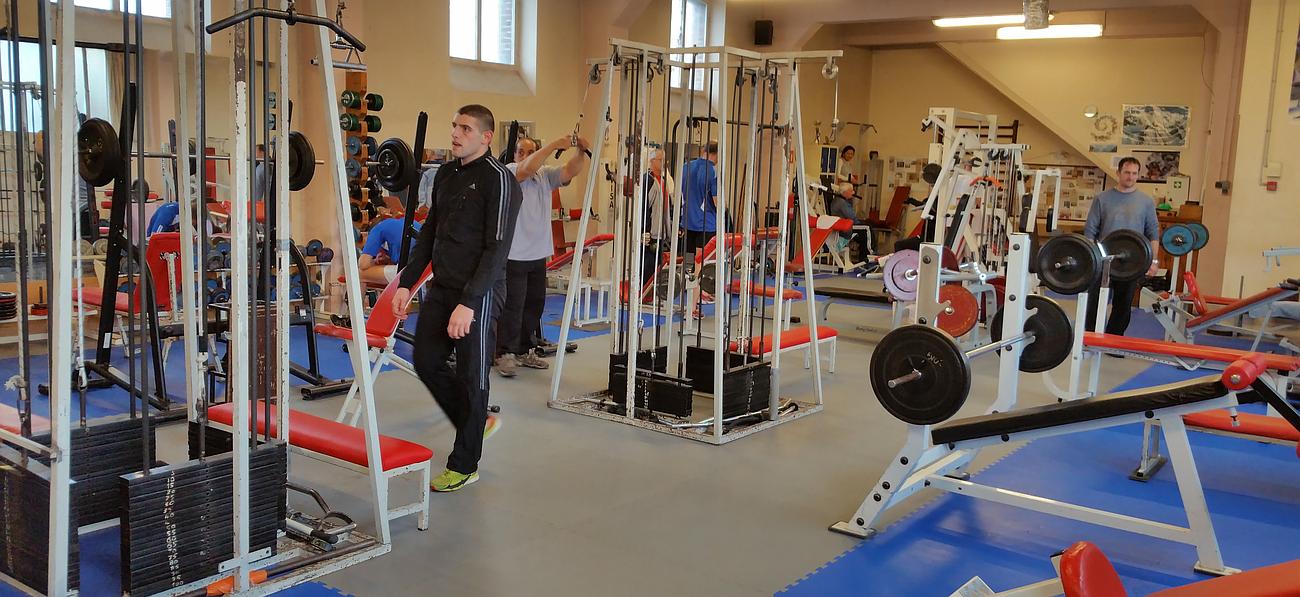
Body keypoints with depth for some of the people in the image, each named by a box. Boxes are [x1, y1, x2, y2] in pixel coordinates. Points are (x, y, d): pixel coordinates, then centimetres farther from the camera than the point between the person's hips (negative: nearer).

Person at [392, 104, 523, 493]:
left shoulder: (498, 180, -14)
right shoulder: (446, 174, 12)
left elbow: (497, 248, -19)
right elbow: (429, 233, 18)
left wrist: (468, 303, -24)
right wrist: (406, 282, 11)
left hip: (478, 294, -8)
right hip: (441, 288, 8)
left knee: (470, 377, 2)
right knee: (426, 362, 12)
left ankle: (464, 465, 15)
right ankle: (478, 423, 33)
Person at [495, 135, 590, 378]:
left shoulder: (545, 175, 11)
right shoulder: (508, 172, -6)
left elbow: (569, 171, -4)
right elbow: (527, 169, -26)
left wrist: (581, 152, -22)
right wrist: (554, 145, -30)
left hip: (538, 254, 7)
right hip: (513, 255, -7)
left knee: (534, 304, 13)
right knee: (512, 306, -5)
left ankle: (524, 351, 24)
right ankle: (506, 353, 2)